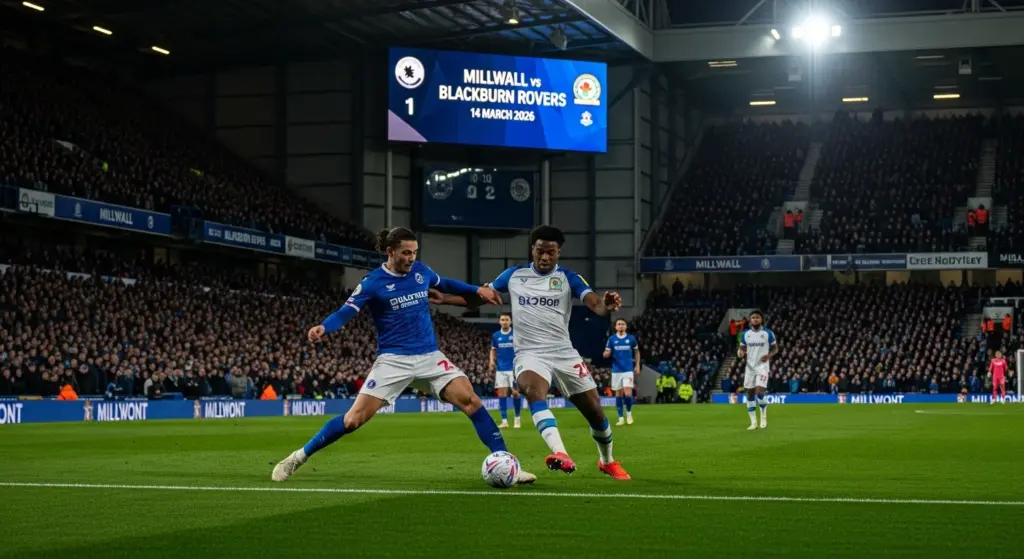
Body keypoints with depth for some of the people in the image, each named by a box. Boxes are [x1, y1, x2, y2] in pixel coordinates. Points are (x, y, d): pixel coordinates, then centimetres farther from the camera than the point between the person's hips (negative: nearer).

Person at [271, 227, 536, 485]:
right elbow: (345, 312, -16)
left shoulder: (420, 270, 5)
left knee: (471, 401, -13)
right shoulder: (373, 282, -8)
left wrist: (477, 290, 22)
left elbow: (444, 284, 27)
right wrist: (323, 327, -35)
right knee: (355, 418, -10)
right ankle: (299, 457, 6)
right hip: (393, 360, -4)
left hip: (430, 356, 4)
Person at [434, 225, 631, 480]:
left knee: (594, 409, 5)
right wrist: (440, 297, 1)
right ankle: (561, 455, -49)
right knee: (532, 390, -34)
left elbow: (595, 304, -16)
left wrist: (606, 305, -41)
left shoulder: (568, 278, -1)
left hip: (563, 353, 1)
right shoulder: (514, 275, 5)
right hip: (529, 353, -1)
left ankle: (607, 461, 34)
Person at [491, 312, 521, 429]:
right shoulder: (495, 336, 6)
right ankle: (504, 421, 4)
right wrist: (492, 361, -3)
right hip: (501, 369, 3)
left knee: (516, 393, -4)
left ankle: (517, 419, 13)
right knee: (502, 394, 0)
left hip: (514, 368, -3)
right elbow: (493, 350, 15)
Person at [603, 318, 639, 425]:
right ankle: (621, 418, 12)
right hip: (616, 370, 1)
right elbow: (606, 354, 3)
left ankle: (629, 412, 14)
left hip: (628, 370, -1)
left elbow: (636, 352, 16)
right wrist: (607, 353, -22)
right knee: (618, 394, 4)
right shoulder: (611, 339, 1)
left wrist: (637, 365, 9)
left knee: (628, 394, -11)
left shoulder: (631, 338, 2)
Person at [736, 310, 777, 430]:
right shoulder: (745, 334, 4)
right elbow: (742, 349, 12)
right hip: (750, 367, 4)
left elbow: (775, 348, 4)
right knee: (750, 394, 2)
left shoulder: (768, 333, -3)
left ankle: (763, 417, 9)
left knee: (759, 392, -16)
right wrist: (740, 353, -13)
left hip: (762, 366, -3)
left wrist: (769, 355, -16)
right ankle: (753, 422, 10)